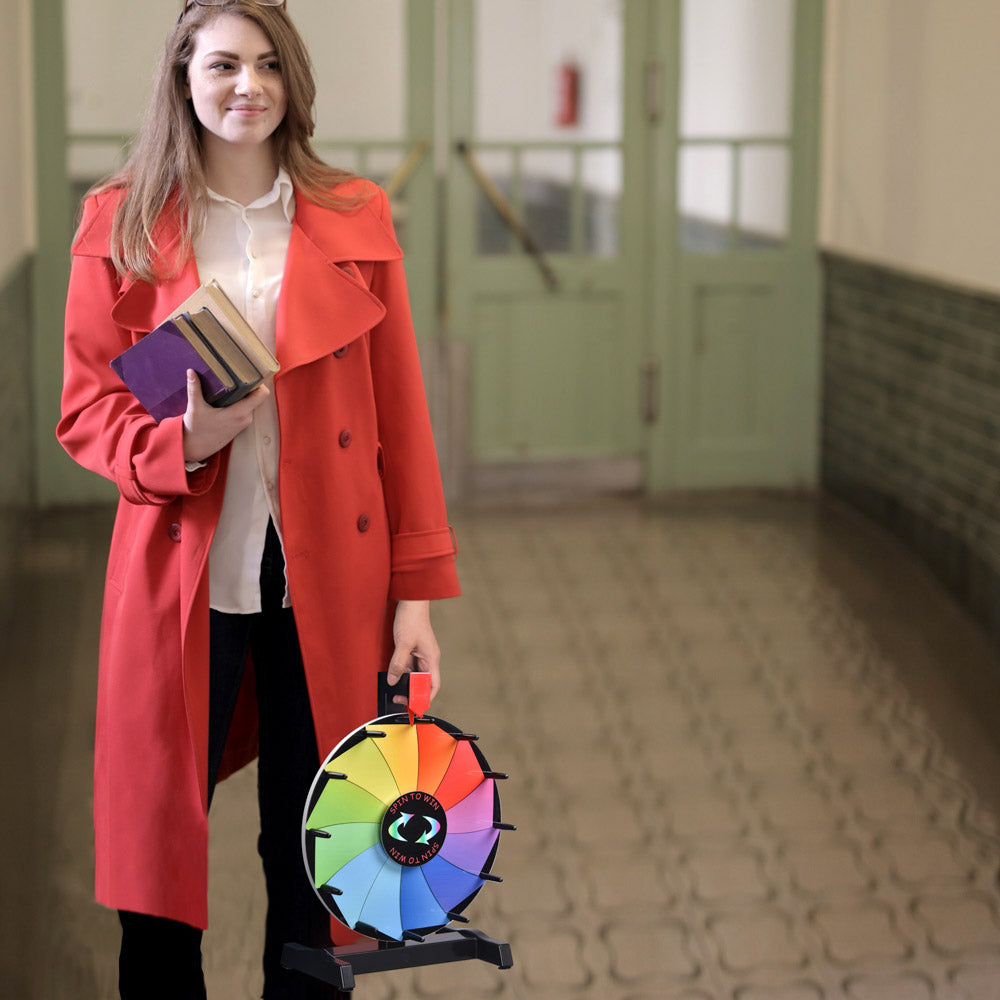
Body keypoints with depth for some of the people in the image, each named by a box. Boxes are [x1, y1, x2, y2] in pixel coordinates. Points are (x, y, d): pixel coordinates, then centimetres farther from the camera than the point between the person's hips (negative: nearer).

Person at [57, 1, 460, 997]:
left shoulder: (355, 217, 6)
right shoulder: (122, 224, 2)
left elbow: (400, 410, 5)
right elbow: (86, 409, 3)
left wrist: (419, 585, 1)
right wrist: (183, 441, -18)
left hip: (327, 583, 1)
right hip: (180, 579, -1)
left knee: (311, 857, 9)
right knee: (156, 840, 5)